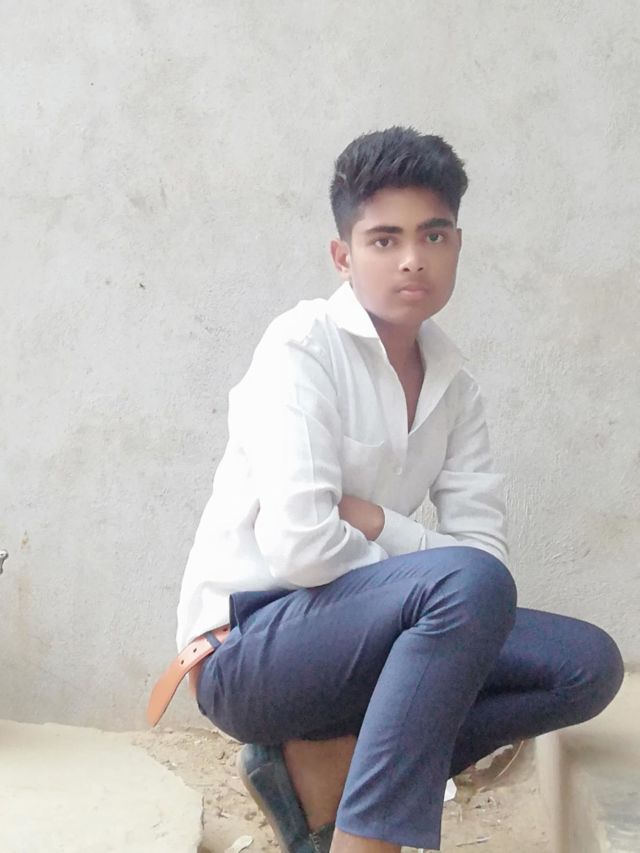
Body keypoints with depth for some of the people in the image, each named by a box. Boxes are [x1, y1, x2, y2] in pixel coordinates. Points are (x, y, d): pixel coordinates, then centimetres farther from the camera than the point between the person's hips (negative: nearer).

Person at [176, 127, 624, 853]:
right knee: (466, 583, -31)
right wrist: (418, 565, -10)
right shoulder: (301, 348, -15)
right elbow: (298, 547, -26)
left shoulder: (451, 378, 5)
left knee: (588, 664, -7)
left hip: (349, 637, 7)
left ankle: (320, 765, -10)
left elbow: (487, 546, 0)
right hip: (248, 645, -7)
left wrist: (375, 520, -16)